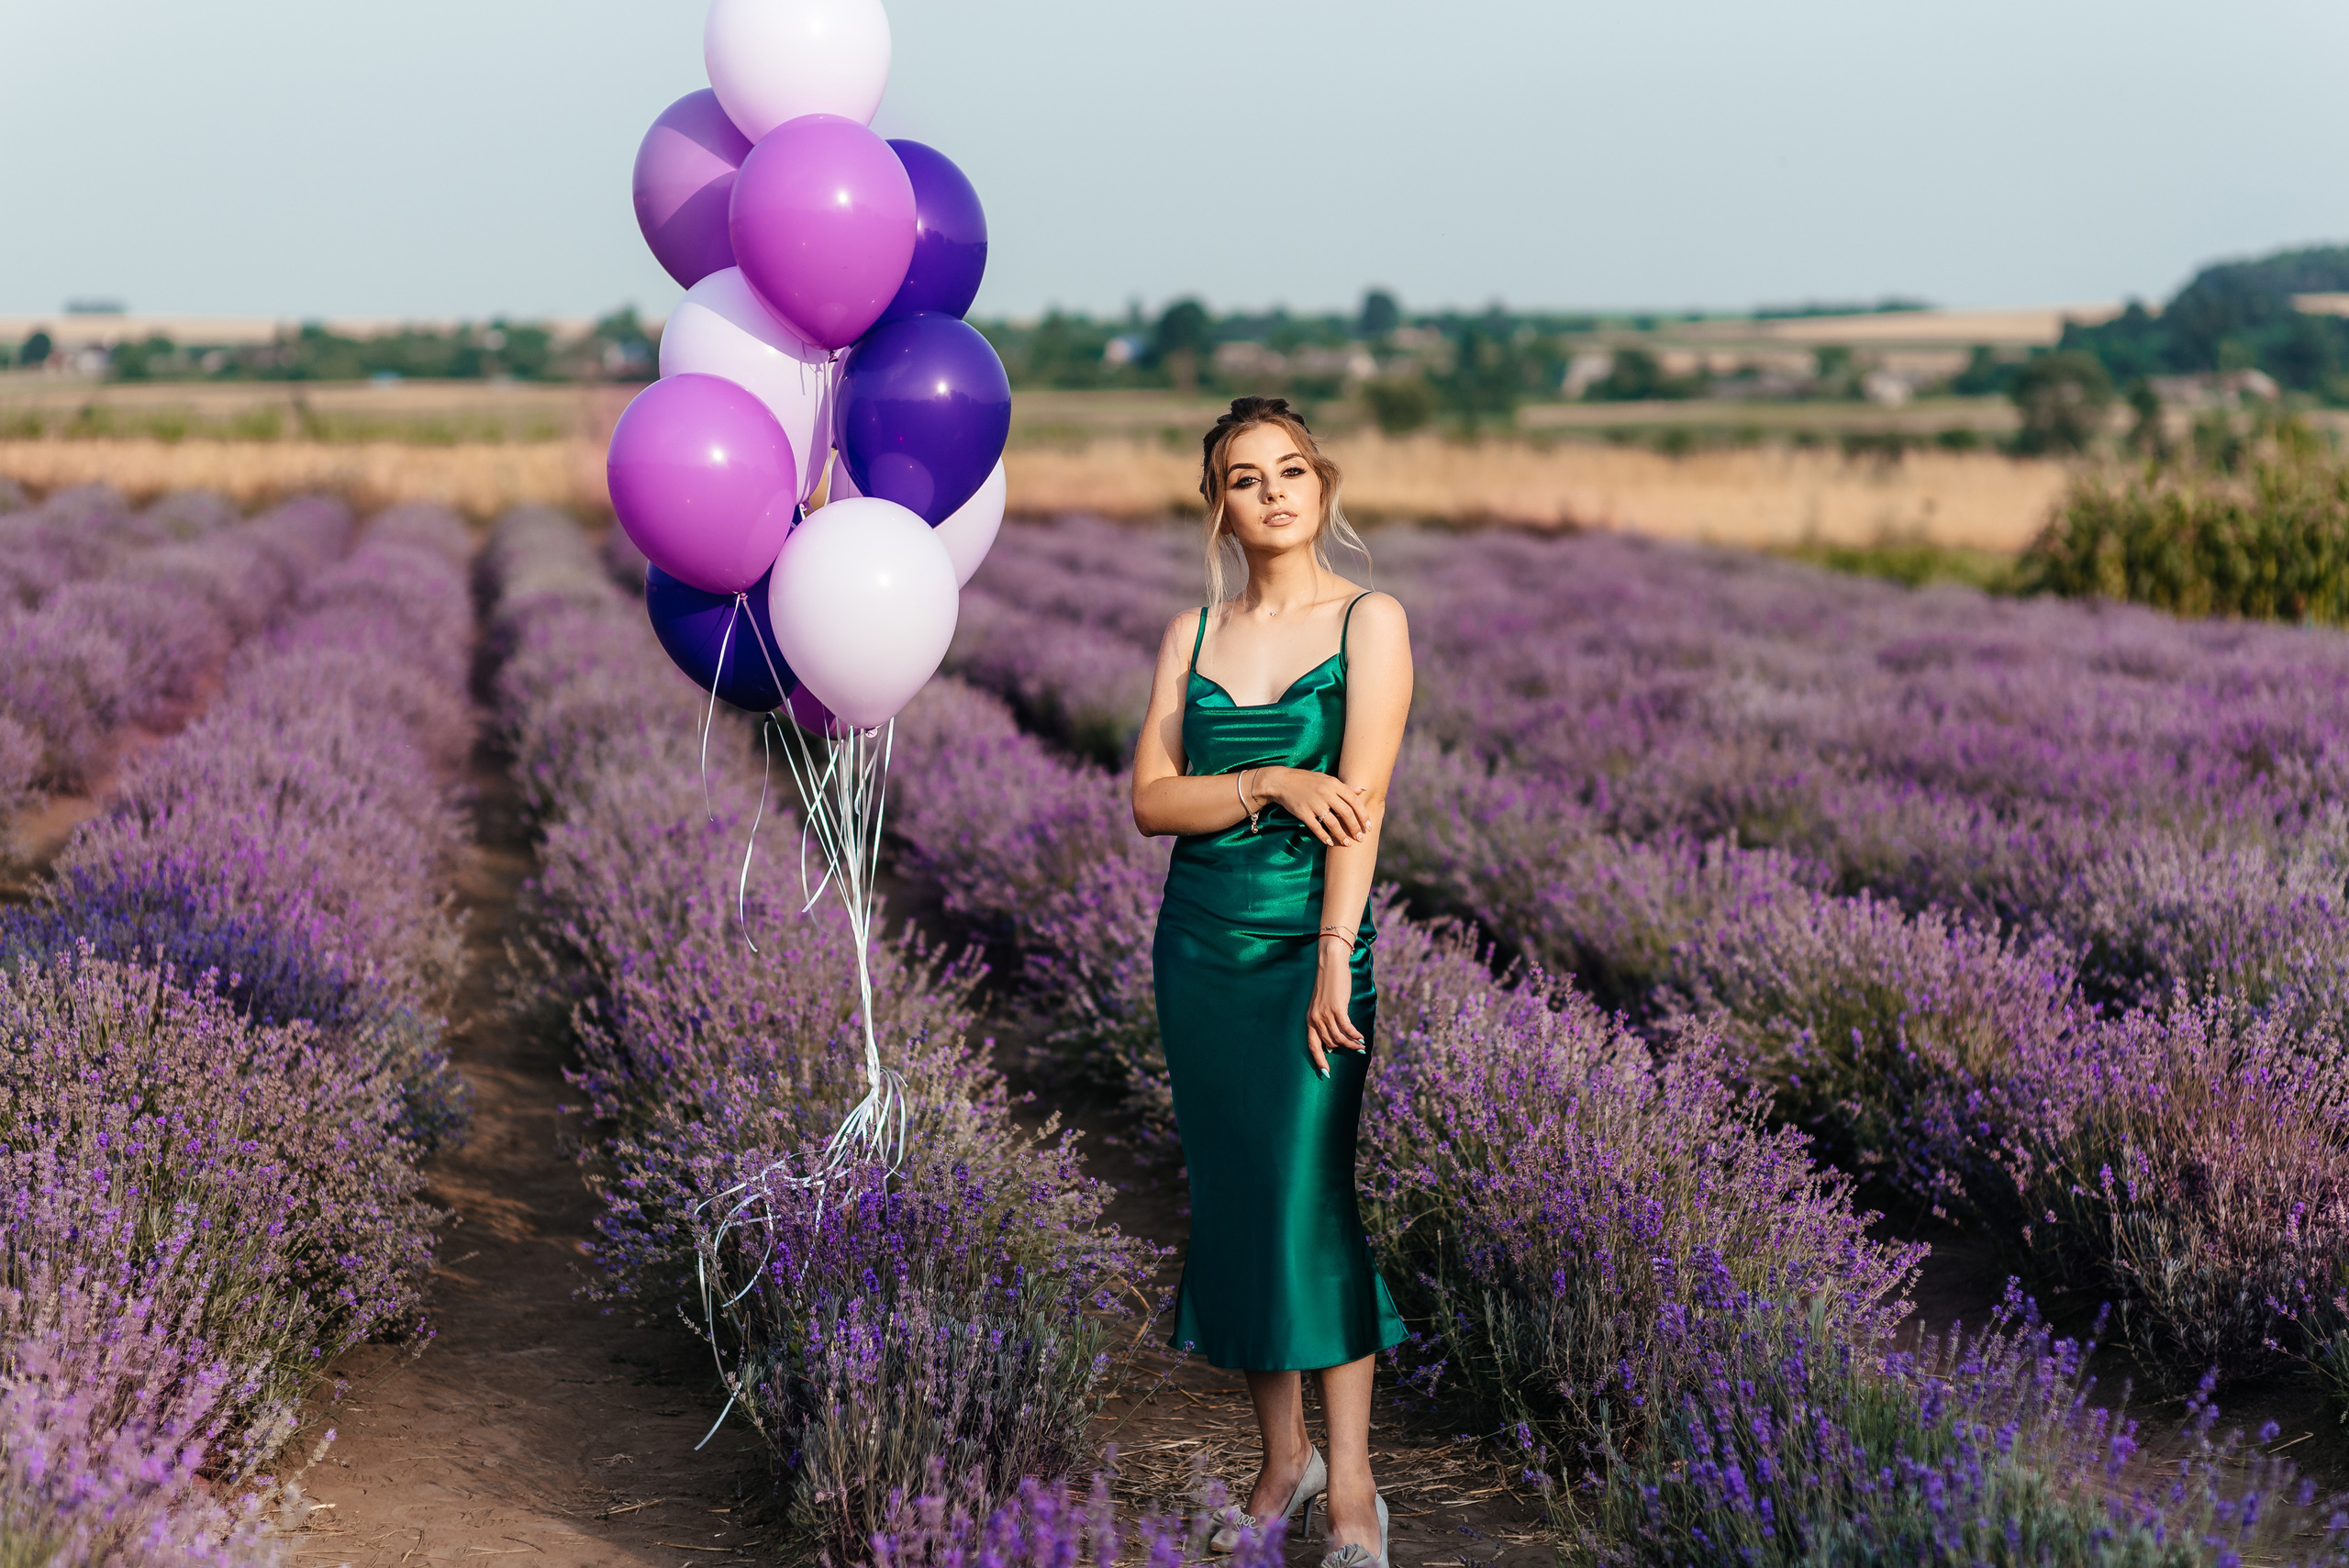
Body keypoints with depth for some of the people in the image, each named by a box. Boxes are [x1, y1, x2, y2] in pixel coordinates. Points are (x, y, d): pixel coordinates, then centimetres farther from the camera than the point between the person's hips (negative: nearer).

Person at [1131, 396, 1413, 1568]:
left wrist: (1337, 954, -19)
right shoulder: (1190, 633, 9)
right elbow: (1150, 800, 1)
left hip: (1313, 939, -4)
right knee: (1233, 1197, 7)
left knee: (1312, 1195, -9)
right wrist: (1271, 782, -15)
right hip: (1201, 943, 4)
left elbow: (1362, 796, -12)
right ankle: (1282, 1461, 18)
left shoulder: (1369, 621, -2)